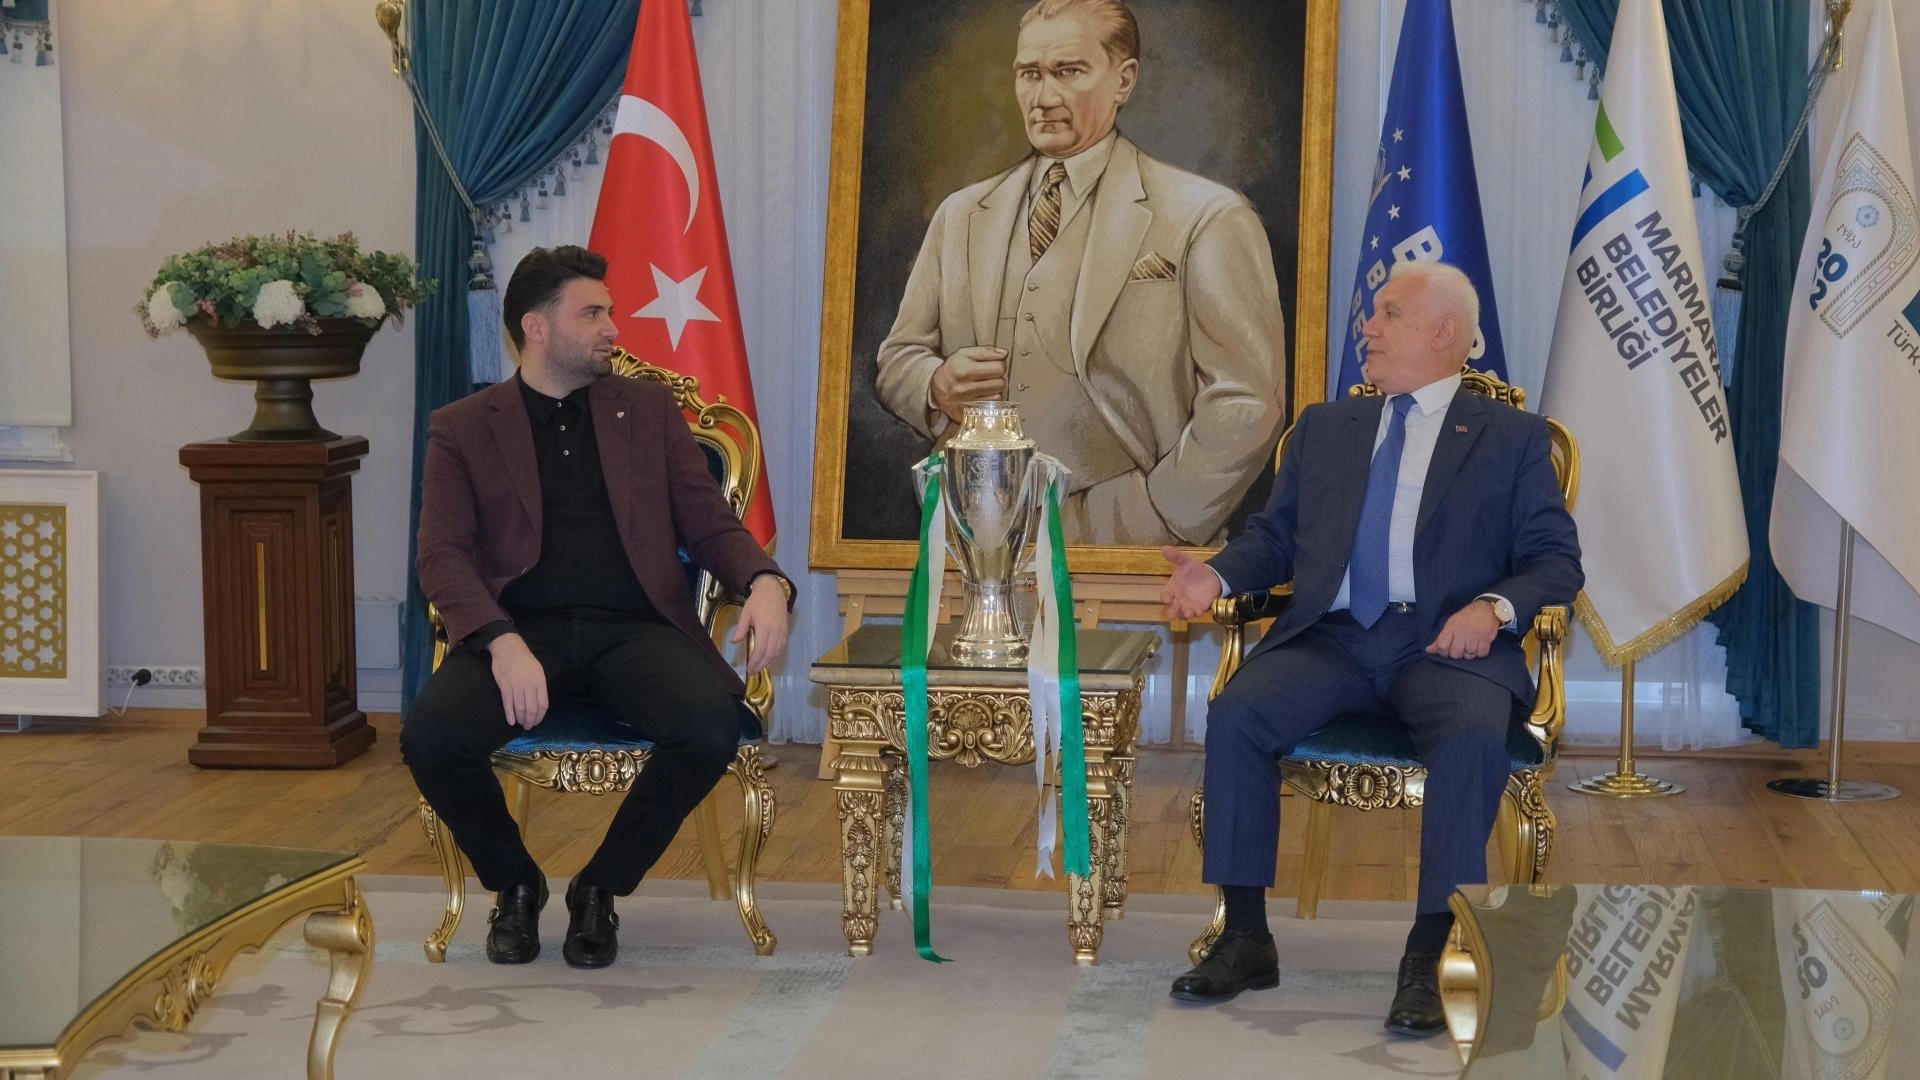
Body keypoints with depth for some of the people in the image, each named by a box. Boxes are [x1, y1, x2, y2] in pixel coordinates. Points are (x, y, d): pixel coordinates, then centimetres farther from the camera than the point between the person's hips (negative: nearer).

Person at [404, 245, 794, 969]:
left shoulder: (648, 409, 18)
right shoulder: (462, 429, 11)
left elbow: (710, 522, 14)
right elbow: (443, 555, -1)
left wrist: (765, 582, -10)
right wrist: (501, 641, -21)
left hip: (635, 629, 2)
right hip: (521, 629, -1)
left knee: (711, 728, -30)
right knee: (430, 738, -30)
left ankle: (600, 888, -2)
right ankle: (516, 883, 2)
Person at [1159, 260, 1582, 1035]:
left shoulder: (1512, 438, 13)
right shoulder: (1324, 427, 24)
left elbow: (1556, 561, 5)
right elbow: (1275, 536, 20)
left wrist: (1496, 606, -15)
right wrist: (1218, 575, -2)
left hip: (1446, 643, -3)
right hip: (1331, 637, 3)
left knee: (1474, 736, -35)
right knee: (1235, 716, -26)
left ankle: (1427, 957, -28)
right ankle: (1246, 939, -17)